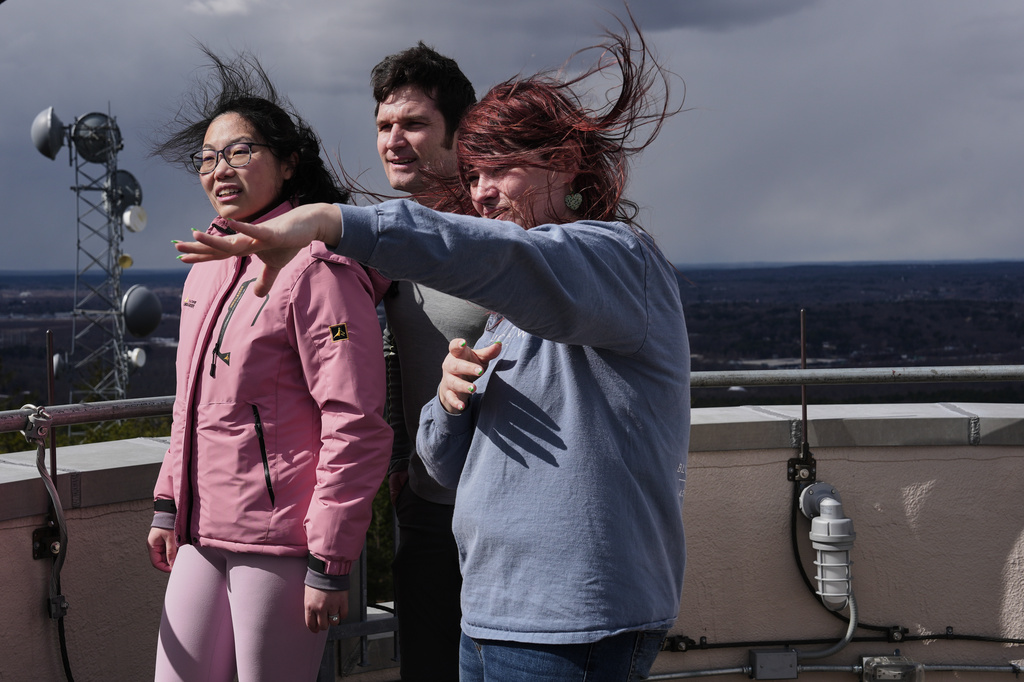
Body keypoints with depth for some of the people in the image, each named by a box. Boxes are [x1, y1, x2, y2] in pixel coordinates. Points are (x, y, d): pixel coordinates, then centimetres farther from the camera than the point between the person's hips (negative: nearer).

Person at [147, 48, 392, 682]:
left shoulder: (317, 271, -14)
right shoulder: (208, 268, 13)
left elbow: (356, 429, -18)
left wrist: (330, 564, -18)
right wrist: (169, 506, 19)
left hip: (280, 542, -8)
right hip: (203, 534, 8)